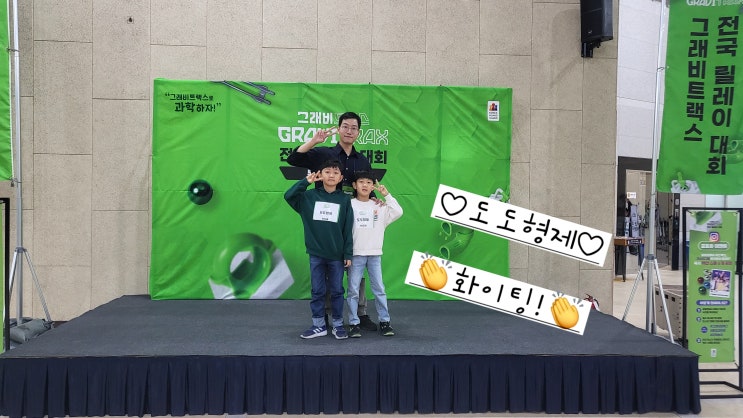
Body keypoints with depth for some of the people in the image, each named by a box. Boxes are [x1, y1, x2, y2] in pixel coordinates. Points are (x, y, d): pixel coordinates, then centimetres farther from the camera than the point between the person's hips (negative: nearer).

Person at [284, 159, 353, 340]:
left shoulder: (345, 199, 1)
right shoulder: (310, 196, 3)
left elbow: (348, 229, 0)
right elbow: (288, 196, -10)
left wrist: (348, 254, -3)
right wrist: (305, 181, -11)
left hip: (337, 255, -1)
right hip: (316, 254, 1)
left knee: (337, 291, 8)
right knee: (317, 291, 8)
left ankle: (338, 324, 20)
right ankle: (318, 325, 18)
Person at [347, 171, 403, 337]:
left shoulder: (379, 206, 6)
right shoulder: (349, 205, -1)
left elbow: (398, 212, -6)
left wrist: (386, 195, -5)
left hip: (375, 254, 2)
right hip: (355, 254, -2)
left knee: (379, 289, 6)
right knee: (353, 290, 1)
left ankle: (384, 322, 14)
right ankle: (354, 324, 8)